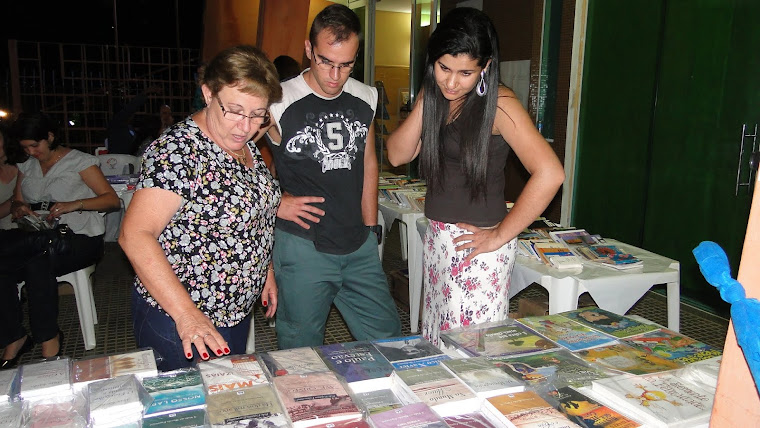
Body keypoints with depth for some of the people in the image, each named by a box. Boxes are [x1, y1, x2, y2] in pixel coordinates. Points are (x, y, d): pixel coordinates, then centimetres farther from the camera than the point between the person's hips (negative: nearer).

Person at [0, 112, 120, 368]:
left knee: (36, 261, -36)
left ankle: (49, 338, -22)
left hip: (80, 238, -5)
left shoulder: (79, 161, 2)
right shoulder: (26, 166, 20)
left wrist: (75, 204, -20)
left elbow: (112, 200, -5)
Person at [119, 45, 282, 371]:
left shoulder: (245, 146, 2)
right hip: (177, 321, -8)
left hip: (236, 313, 8)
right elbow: (135, 235, -29)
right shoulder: (177, 151, -23)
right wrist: (187, 314, -34)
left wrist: (265, 271, 11)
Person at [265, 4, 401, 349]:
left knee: (388, 339, 15)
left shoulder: (366, 99, 5)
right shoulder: (279, 103, -12)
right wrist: (276, 202, -10)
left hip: (360, 246, 5)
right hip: (302, 247, -4)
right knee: (302, 357, 10)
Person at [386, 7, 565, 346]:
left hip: (476, 245, -7)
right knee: (434, 346, 17)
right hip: (436, 238, 7)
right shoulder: (433, 96, 6)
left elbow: (550, 173, -24)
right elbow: (397, 155, 1)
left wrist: (500, 236, -18)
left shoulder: (498, 104, -15)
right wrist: (425, 101, -9)